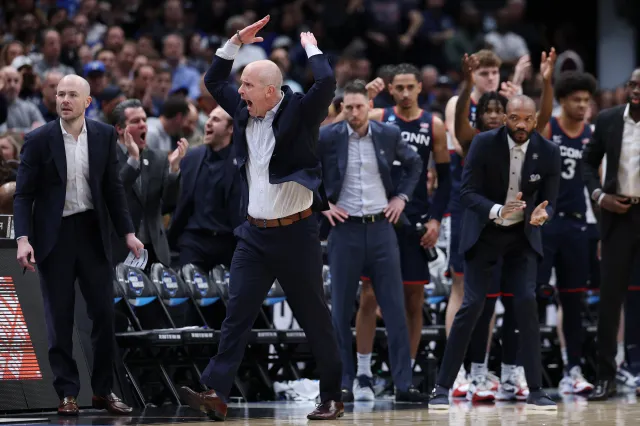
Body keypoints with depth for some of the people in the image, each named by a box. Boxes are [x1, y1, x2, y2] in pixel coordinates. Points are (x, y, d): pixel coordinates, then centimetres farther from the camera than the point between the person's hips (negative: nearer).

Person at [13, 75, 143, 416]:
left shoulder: (104, 136, 2)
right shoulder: (38, 140, -5)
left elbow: (113, 187, 8)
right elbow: (23, 194, -5)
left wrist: (127, 232, 3)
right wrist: (23, 239, -16)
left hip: (92, 231, 2)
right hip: (54, 235, -2)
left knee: (104, 312, 2)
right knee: (60, 319, 2)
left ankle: (103, 390, 13)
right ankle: (67, 393, 9)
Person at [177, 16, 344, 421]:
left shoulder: (300, 111, -10)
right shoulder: (244, 111, 7)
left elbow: (327, 83, -27)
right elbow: (213, 81, 19)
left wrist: (311, 48, -10)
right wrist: (237, 41, 9)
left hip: (296, 233, -5)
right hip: (255, 234, 5)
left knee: (315, 318, 5)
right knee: (236, 315, -5)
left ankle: (332, 398, 16)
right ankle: (217, 394, -11)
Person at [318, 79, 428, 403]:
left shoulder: (389, 135, 2)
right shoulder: (327, 138, -5)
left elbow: (414, 164, 19)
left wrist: (401, 196, 8)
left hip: (381, 228, 1)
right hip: (345, 229, -1)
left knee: (395, 309, -1)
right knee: (342, 310, 2)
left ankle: (403, 384, 1)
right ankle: (345, 381, 9)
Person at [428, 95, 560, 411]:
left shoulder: (548, 152, -11)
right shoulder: (484, 144, -17)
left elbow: (548, 201, -6)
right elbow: (467, 192, -18)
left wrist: (541, 214, -31)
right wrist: (497, 211, -37)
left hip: (522, 236, 2)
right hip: (484, 233, -2)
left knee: (527, 303, -13)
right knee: (472, 305, -9)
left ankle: (535, 390, -5)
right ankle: (442, 386, -1)